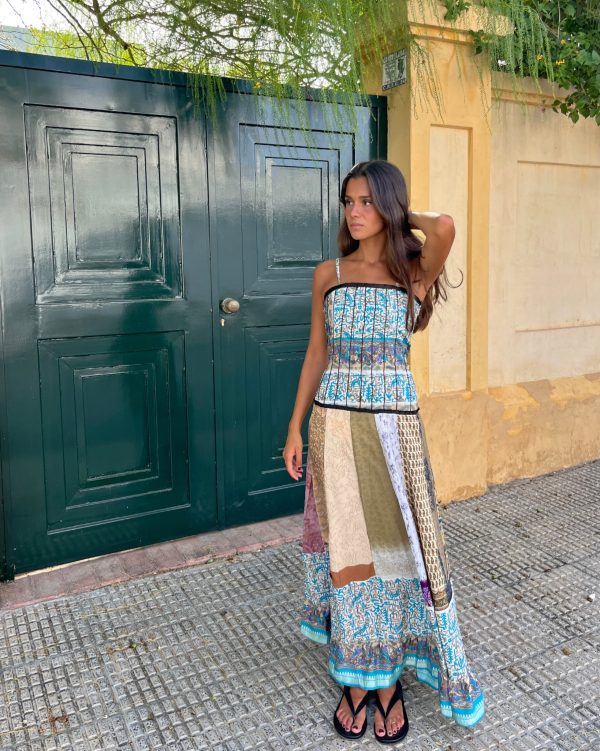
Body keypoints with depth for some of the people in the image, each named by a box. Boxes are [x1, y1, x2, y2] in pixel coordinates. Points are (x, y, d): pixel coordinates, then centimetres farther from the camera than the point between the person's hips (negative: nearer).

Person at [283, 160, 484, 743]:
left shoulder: (415, 272, -1)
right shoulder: (328, 274, 6)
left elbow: (444, 227, -23)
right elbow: (316, 353, 9)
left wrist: (401, 216, -2)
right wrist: (295, 427, 6)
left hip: (392, 425, -2)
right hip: (335, 425, 2)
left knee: (396, 544, 5)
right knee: (346, 548, 8)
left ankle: (389, 678, 24)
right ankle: (356, 676, 25)